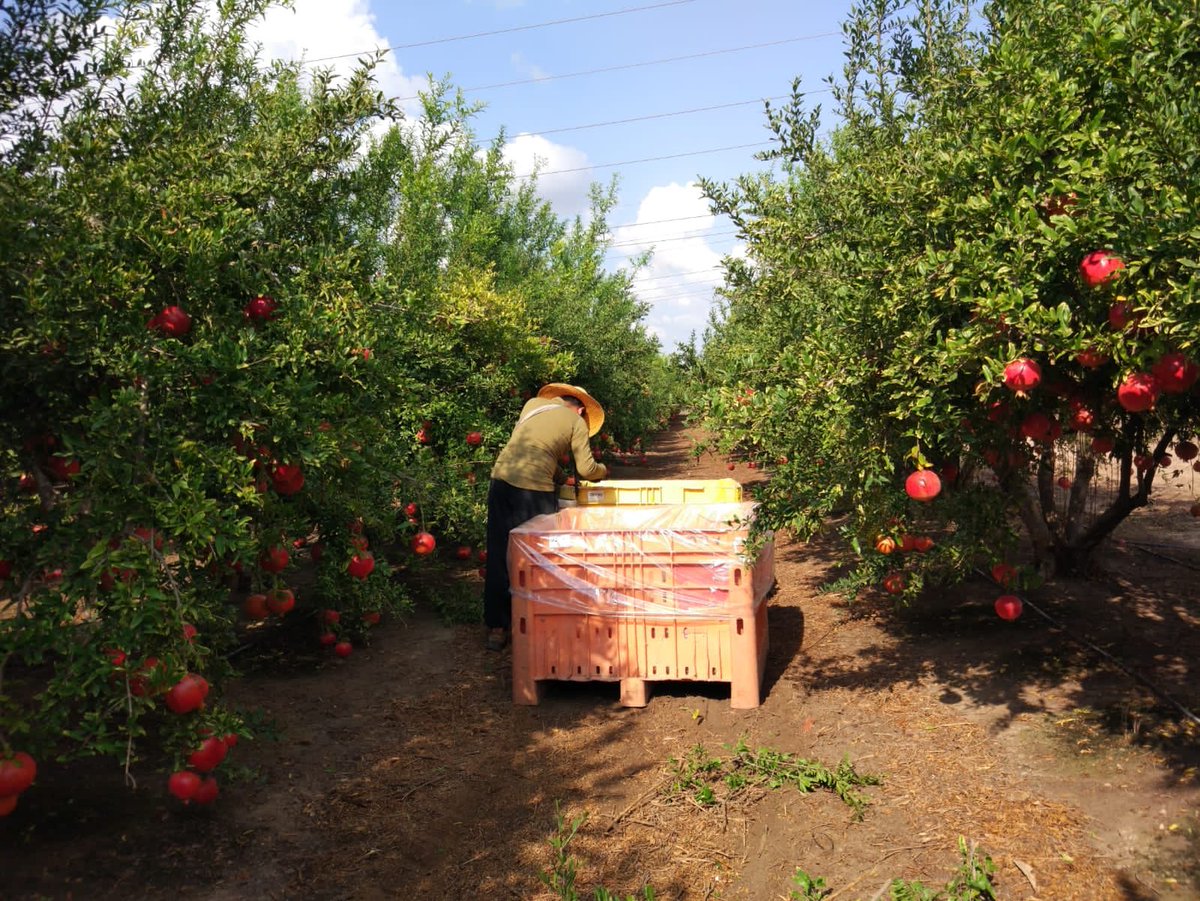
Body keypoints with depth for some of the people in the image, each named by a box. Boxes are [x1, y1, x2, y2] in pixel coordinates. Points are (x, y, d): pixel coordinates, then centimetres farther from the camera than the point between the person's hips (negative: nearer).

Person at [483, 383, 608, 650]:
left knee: (499, 557, 9)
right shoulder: (577, 422, 9)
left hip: (501, 478, 4)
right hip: (534, 487, -4)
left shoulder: (533, 403, 20)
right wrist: (603, 470, 28)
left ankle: (496, 628, 15)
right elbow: (586, 469, 7)